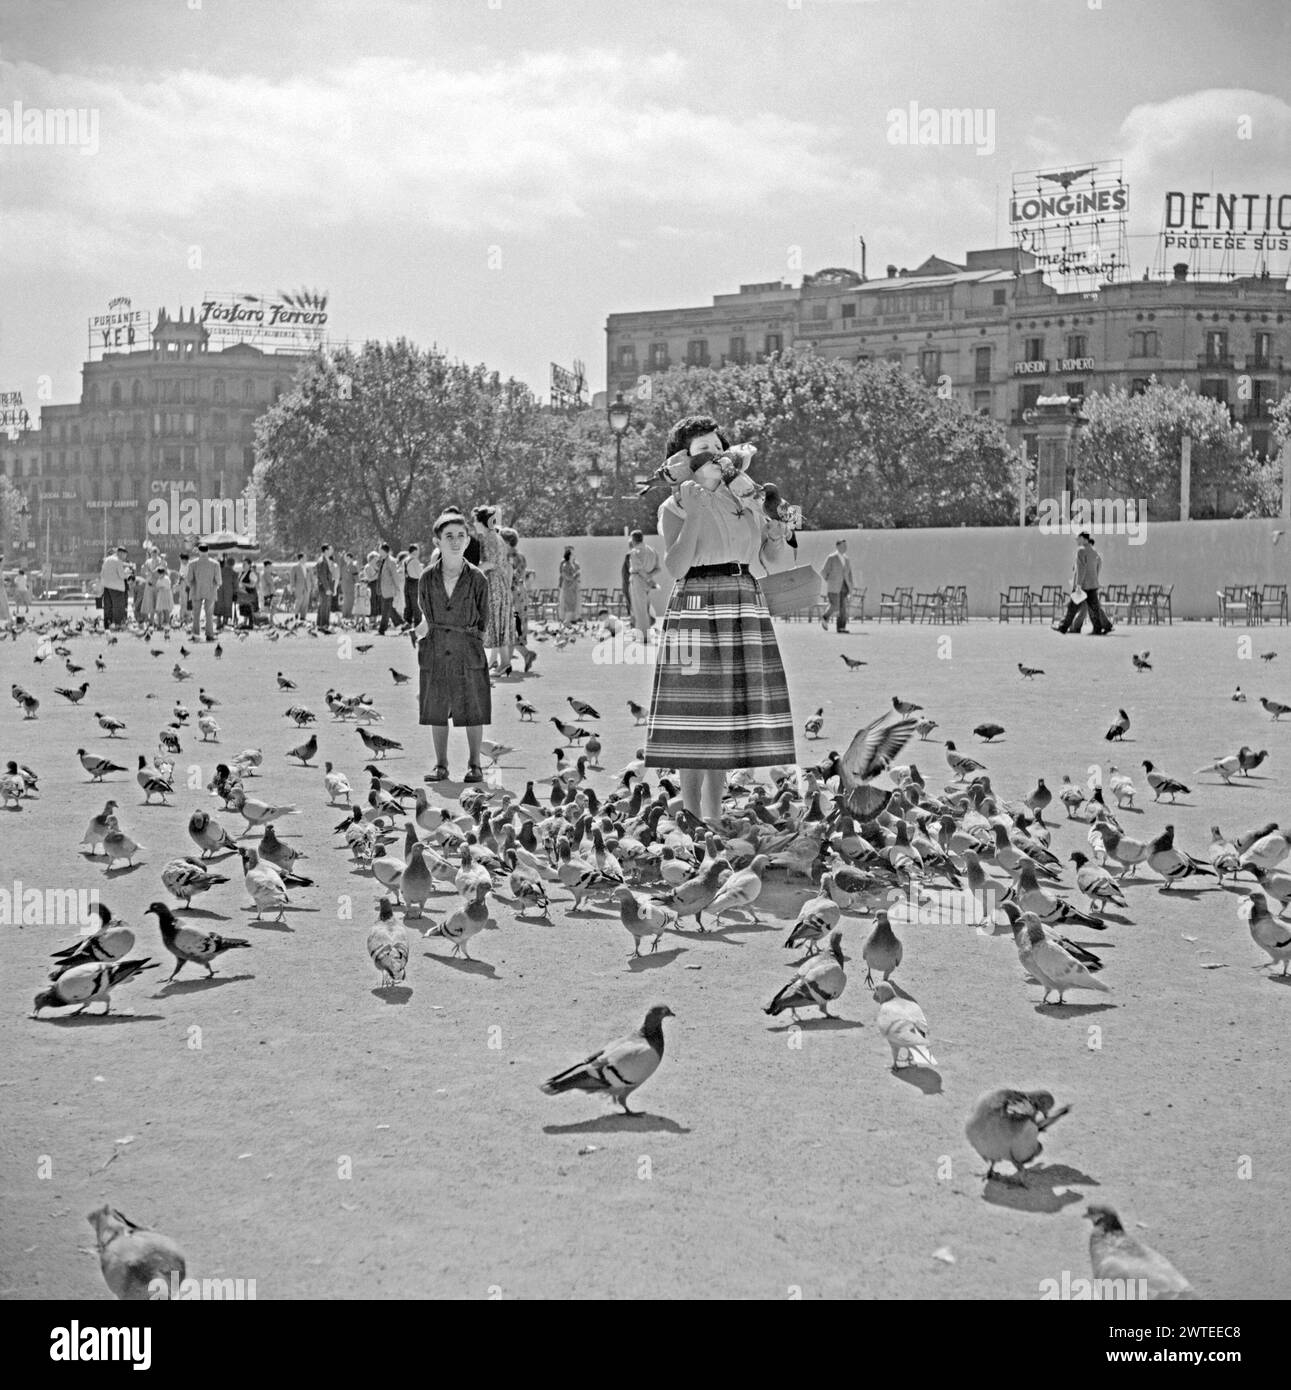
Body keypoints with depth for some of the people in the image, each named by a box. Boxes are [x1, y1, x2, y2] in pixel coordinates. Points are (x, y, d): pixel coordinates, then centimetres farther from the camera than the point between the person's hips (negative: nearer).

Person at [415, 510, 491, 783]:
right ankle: (441, 765, 20)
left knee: (473, 711, 5)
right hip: (434, 655, 2)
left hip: (468, 654, -2)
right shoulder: (427, 578, -4)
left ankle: (475, 765, 18)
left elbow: (482, 620, 2)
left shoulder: (477, 579, -8)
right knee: (436, 711, 8)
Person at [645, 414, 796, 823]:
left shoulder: (744, 498, 14)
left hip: (745, 604, 5)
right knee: (695, 713, -6)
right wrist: (694, 514, -20)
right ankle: (691, 817, 1)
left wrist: (779, 535, -5)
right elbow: (675, 566, -15)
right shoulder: (674, 507, 0)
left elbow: (771, 559, 16)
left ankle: (713, 816, 12)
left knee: (727, 714, 5)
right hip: (696, 607, -5)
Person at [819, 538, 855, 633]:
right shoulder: (832, 557, -5)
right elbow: (823, 571, -5)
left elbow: (849, 574, 19)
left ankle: (841, 627, -1)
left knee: (843, 607, -2)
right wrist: (829, 581, 0)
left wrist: (851, 585, 7)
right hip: (833, 586, -6)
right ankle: (825, 619, 16)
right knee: (834, 606, -9)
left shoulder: (846, 559, 14)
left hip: (843, 586, 6)